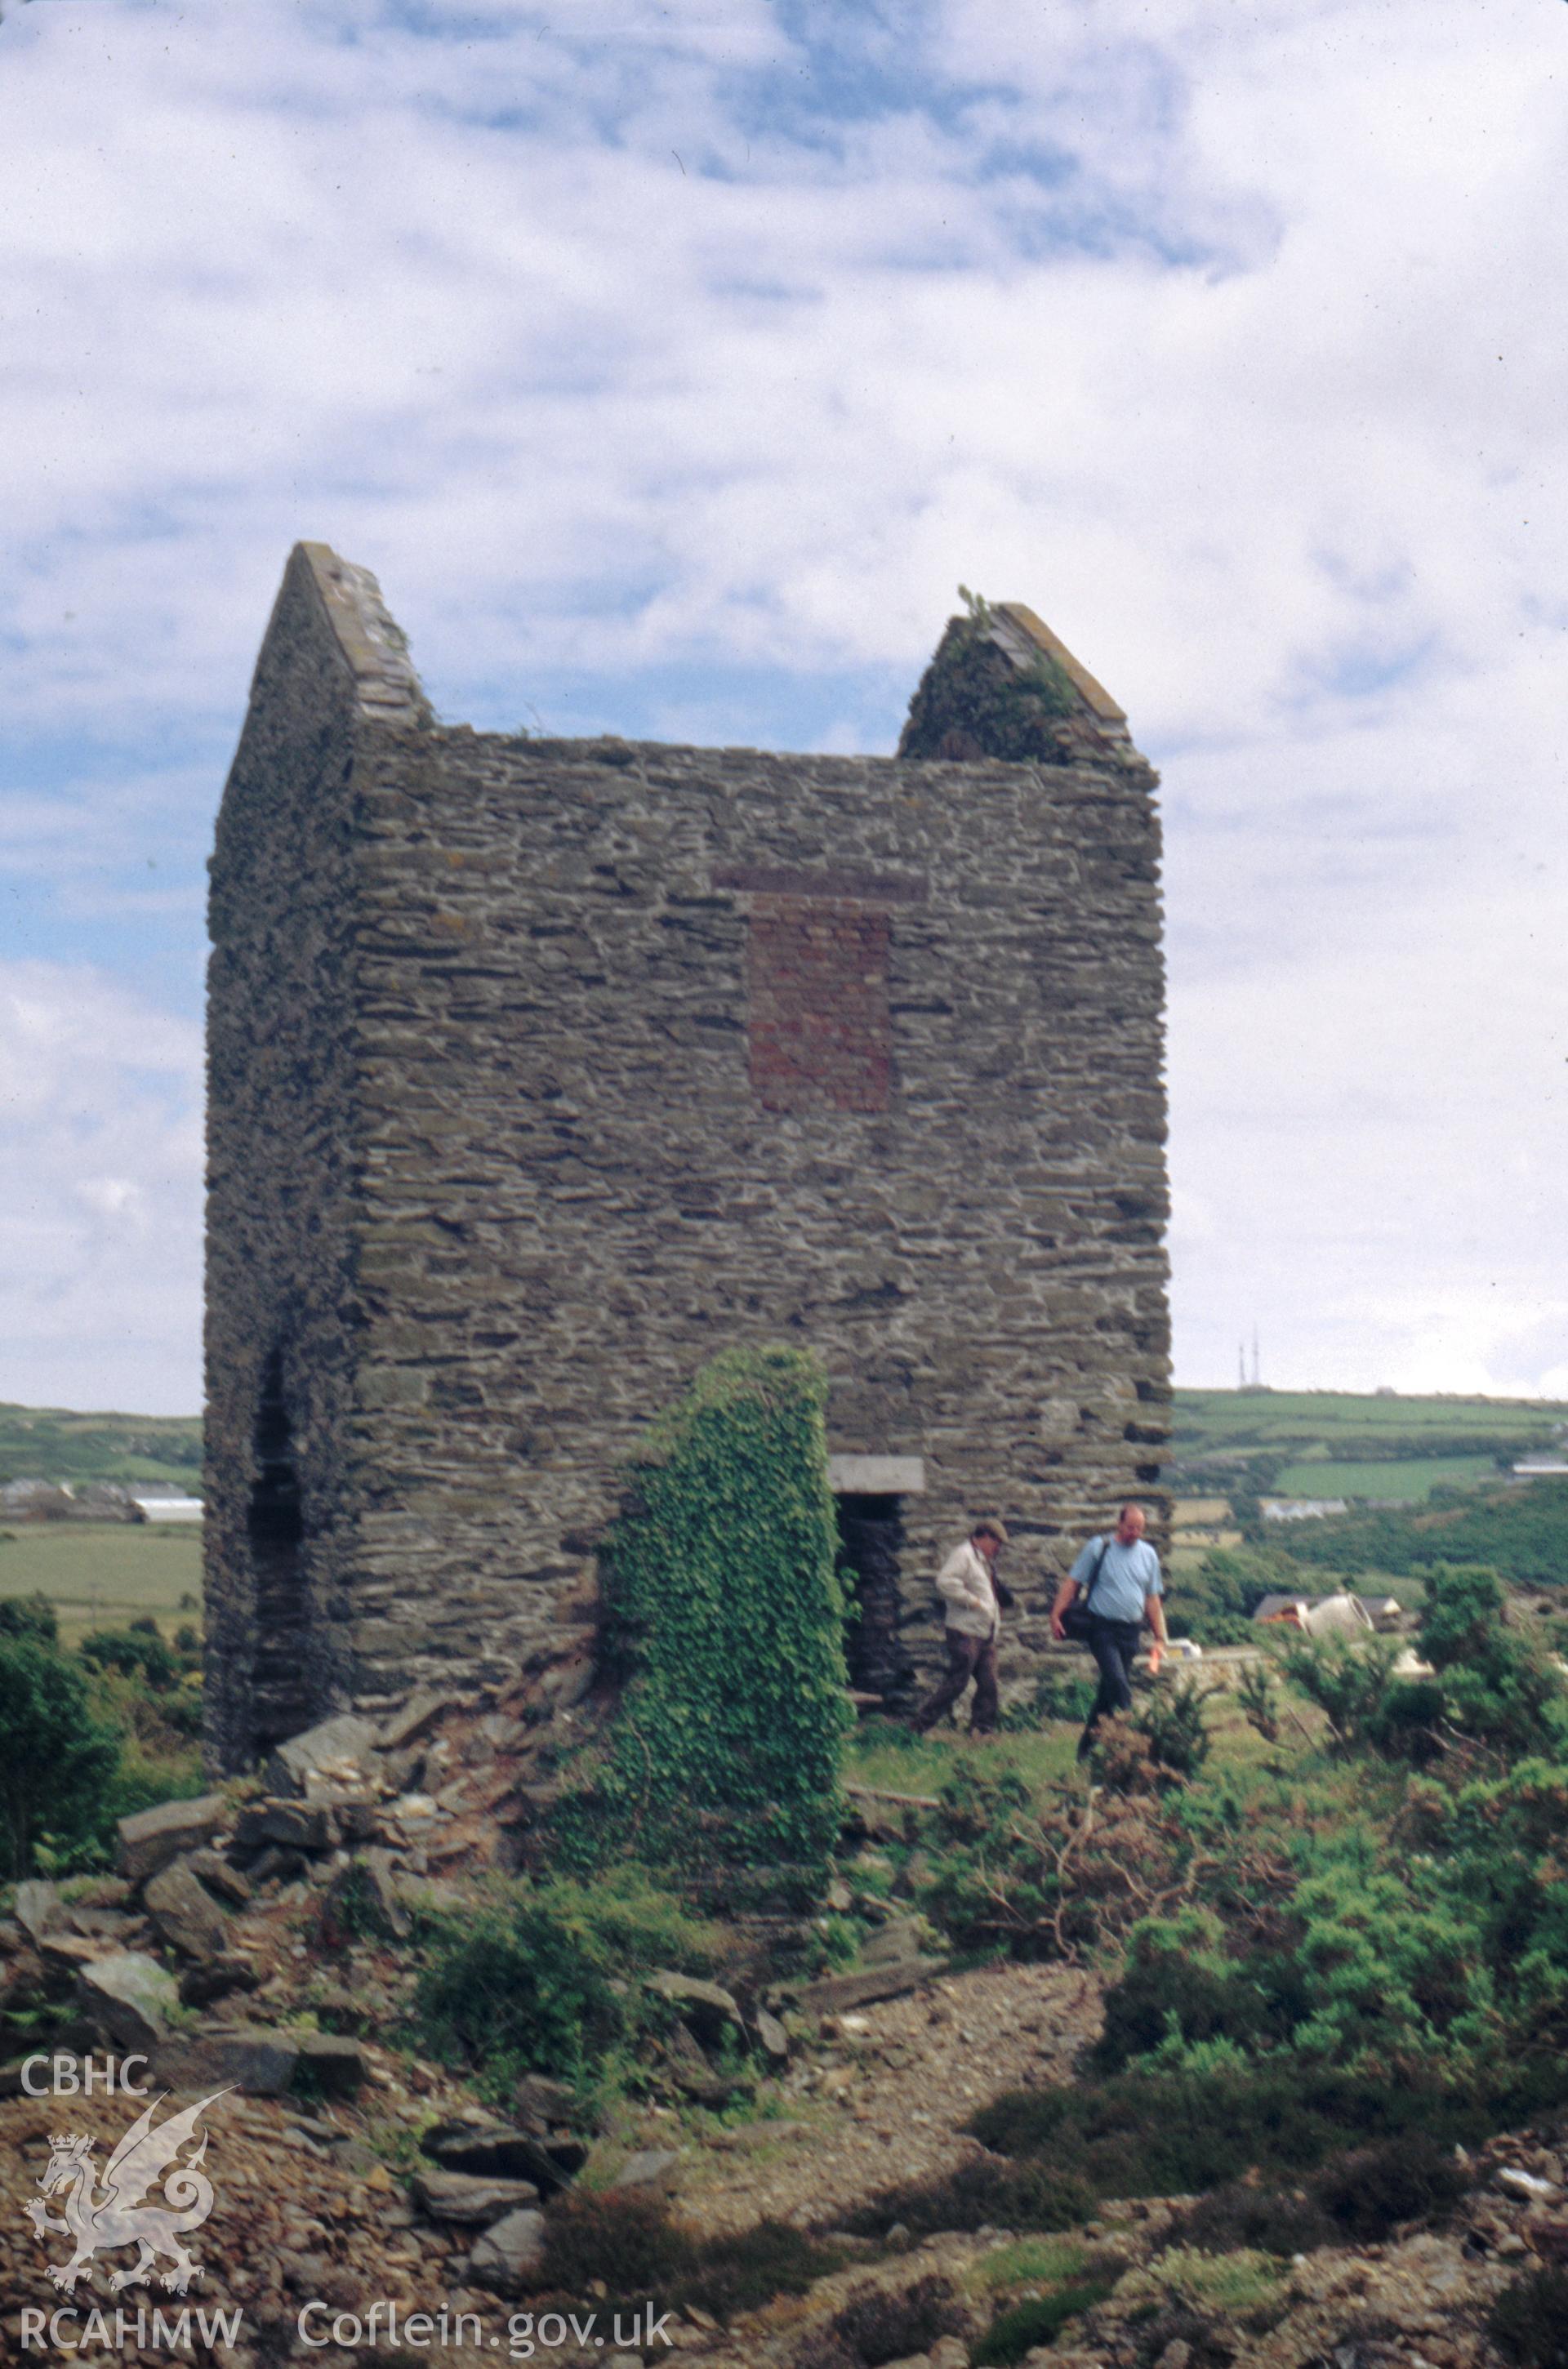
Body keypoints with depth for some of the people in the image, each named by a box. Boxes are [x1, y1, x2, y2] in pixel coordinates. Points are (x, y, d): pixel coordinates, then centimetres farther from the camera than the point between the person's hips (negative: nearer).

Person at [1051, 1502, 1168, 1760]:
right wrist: (1056, 1615, -9)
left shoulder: (1148, 1555, 11)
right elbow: (1073, 1582, -1)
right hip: (1103, 1628, -4)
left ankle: (1088, 1743, 18)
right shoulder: (1099, 1547, -2)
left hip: (1130, 1631, 5)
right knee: (1118, 1682, -19)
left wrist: (1159, 1637, 14)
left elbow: (1152, 1599, 16)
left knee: (1110, 1688, 8)